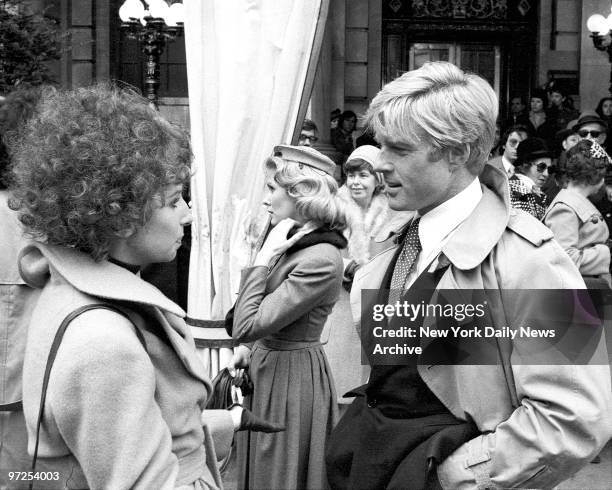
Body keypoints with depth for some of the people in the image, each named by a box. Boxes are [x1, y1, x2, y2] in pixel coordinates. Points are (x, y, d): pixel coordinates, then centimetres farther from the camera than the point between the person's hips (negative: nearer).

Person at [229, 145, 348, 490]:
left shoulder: (321, 260, -26)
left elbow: (245, 326, -28)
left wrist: (264, 256, -24)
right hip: (267, 363, 9)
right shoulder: (296, 241, 3)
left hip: (291, 376, -9)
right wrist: (250, 347, 6)